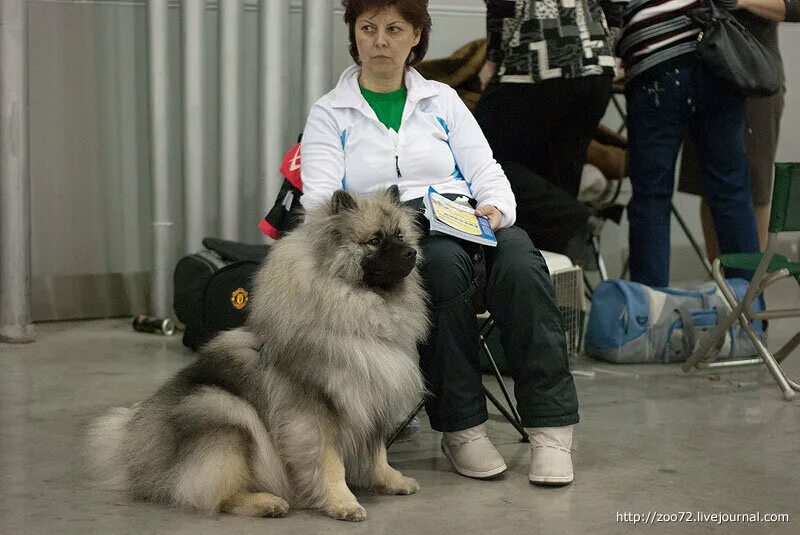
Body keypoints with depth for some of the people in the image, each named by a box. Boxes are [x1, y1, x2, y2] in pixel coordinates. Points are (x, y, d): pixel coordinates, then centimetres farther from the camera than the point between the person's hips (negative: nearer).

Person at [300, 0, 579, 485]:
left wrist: (496, 209, -10)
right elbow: (320, 199, 0)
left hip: (464, 225, 3)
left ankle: (551, 428, -31)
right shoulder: (329, 114, 14)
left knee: (519, 261, -32)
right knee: (443, 263, -38)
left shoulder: (443, 100, 22)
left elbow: (487, 173, 13)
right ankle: (462, 427, -28)